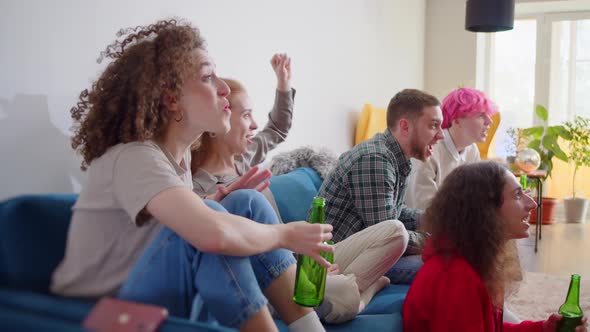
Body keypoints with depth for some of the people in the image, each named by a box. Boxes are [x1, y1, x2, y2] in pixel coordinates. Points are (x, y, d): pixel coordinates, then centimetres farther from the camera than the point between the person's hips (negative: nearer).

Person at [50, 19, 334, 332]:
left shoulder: (180, 155, 5)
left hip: (165, 306, 8)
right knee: (206, 230, -31)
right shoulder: (134, 157, -25)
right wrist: (286, 234, -24)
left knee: (247, 203, -5)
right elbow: (213, 233, -40)